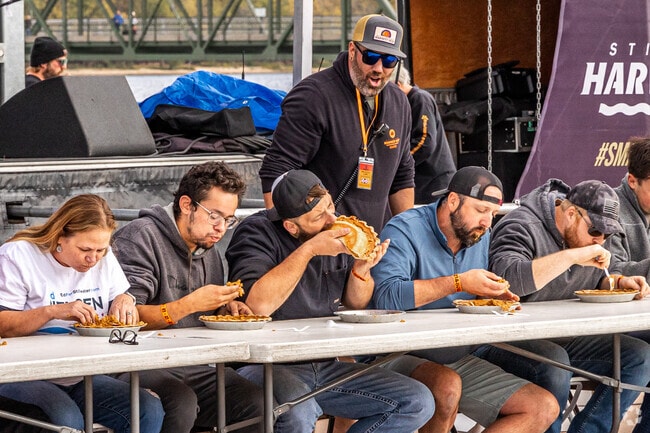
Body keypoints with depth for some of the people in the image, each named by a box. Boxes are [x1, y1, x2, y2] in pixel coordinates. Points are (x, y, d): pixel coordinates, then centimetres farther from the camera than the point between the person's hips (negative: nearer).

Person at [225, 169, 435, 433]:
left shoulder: (336, 228, 8)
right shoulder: (258, 232, -11)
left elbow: (356, 303, 18)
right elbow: (259, 305, -28)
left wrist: (361, 268, -4)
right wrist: (307, 251, -23)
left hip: (326, 367, 7)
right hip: (268, 367, -7)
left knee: (419, 403, -5)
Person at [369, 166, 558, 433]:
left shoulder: (480, 237, 11)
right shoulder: (405, 230, -12)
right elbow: (386, 296, -28)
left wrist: (492, 298, -2)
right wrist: (459, 283, -28)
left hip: (461, 361, 8)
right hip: (403, 358, -8)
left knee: (544, 408, -4)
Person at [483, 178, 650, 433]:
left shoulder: (584, 236, 13)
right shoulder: (522, 228, -14)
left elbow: (595, 280, 29)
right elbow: (506, 277, -33)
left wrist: (619, 282, 5)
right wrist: (572, 256, -31)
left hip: (565, 340, 8)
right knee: (553, 360, -39)